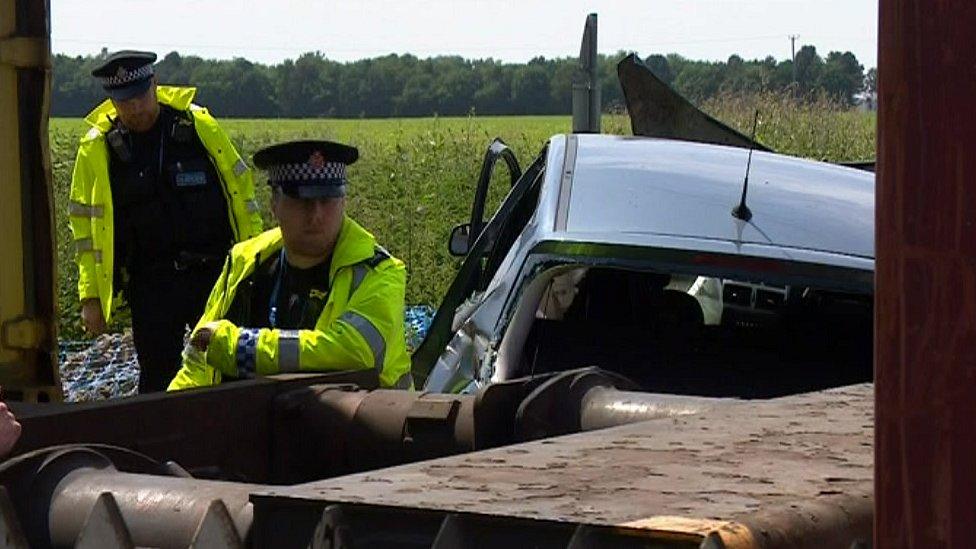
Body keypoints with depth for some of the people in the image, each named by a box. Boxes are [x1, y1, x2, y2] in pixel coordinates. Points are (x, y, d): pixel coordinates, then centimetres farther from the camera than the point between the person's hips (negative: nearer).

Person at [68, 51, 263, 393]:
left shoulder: (198, 125, -2)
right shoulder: (97, 148, -2)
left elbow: (239, 189, 6)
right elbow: (86, 224, 3)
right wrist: (90, 296, 0)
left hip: (213, 274, 0)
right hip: (149, 284, 0)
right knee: (157, 379, 4)